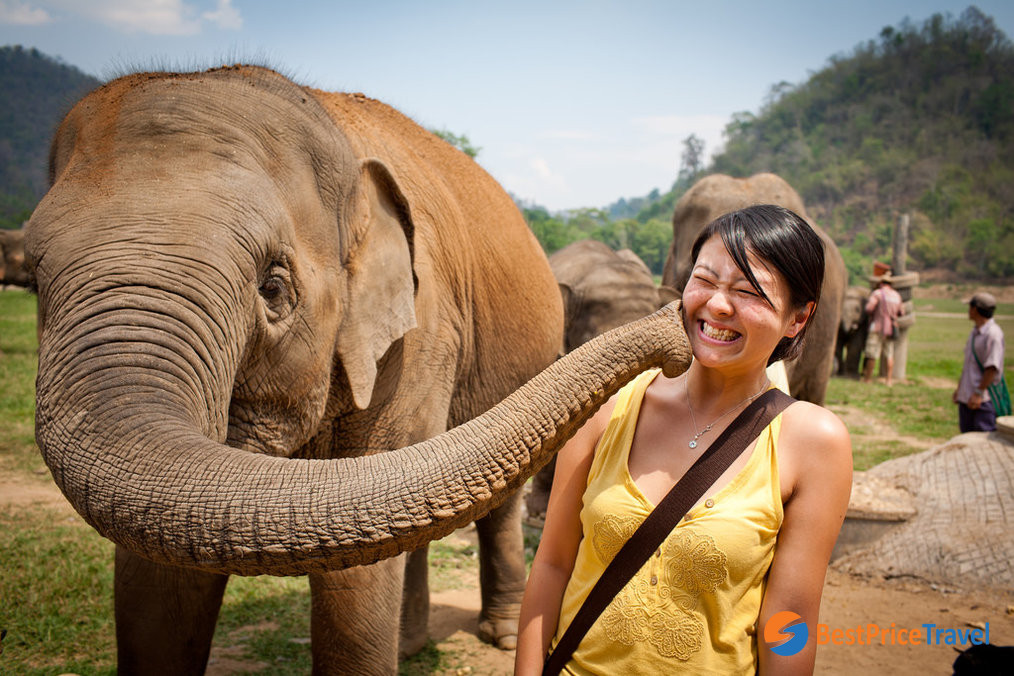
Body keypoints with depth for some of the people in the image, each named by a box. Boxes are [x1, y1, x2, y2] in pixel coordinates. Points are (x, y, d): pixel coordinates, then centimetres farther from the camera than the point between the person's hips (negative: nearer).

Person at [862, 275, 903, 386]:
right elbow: (900, 313, 20)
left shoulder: (878, 293, -8)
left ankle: (867, 378, 4)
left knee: (872, 353, -1)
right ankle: (889, 379, 6)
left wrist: (873, 314, 4)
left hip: (878, 327, -6)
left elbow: (869, 308, -17)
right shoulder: (897, 295, 11)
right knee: (889, 354, 9)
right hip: (891, 328, 6)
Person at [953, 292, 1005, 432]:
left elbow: (992, 368, -19)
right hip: (966, 397, 9)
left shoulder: (993, 334, -15)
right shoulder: (974, 333, 15)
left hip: (984, 399, -9)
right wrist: (959, 388, 22)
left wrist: (979, 393, -19)